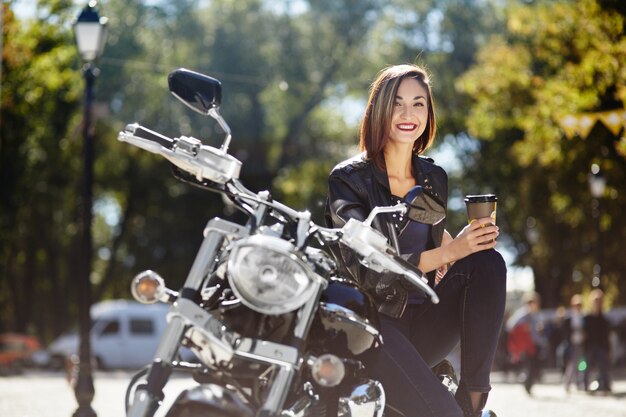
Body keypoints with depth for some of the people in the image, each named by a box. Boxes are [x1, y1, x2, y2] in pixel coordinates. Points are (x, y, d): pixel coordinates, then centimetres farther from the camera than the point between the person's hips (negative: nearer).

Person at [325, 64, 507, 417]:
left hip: (424, 324, 7)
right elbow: (367, 271, -16)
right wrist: (448, 252, -24)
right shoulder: (348, 179, -5)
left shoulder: (434, 177, 13)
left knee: (489, 262, -21)